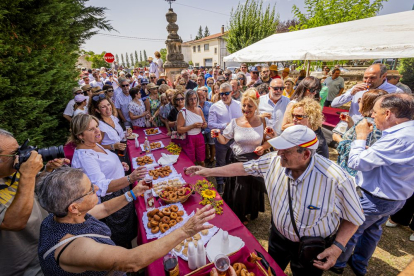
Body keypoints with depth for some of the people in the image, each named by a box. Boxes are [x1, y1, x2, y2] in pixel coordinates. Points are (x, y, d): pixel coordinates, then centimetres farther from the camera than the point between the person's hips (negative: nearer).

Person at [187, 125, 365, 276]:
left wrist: (337, 247, -24)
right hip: (278, 235, 4)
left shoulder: (337, 181, -31)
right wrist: (209, 171, -8)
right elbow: (243, 168, -9)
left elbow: (353, 218, -13)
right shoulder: (275, 160, -20)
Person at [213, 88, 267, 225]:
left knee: (253, 190, 18)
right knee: (238, 191, 13)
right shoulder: (235, 122, -8)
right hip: (238, 161, 0)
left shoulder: (261, 121, -6)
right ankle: (239, 217, 42)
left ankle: (251, 212, 50)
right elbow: (224, 140, -4)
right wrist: (218, 135, -25)